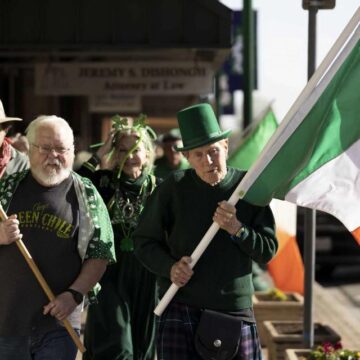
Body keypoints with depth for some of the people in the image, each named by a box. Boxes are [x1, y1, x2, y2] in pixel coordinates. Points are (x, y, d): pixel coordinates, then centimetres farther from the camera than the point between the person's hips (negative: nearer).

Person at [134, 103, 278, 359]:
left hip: (235, 312, 1)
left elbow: (268, 250, 2)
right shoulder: (174, 188, -1)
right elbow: (144, 241, 5)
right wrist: (170, 268, -13)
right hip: (180, 309, -1)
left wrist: (236, 229, -16)